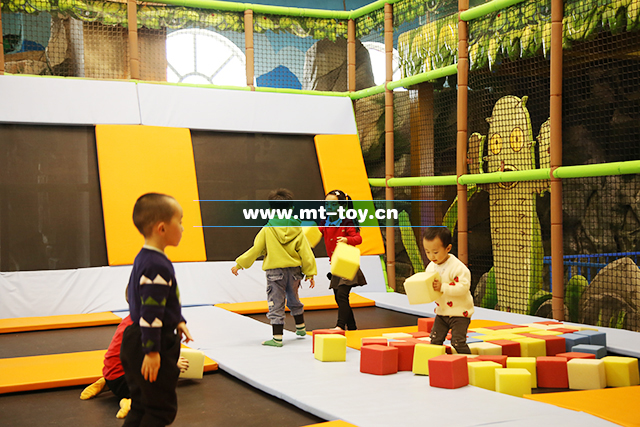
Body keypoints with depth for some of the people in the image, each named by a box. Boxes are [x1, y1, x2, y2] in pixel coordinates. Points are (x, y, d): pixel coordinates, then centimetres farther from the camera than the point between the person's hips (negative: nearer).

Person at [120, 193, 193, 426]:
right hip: (150, 346, -10)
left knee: (141, 406, 18)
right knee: (161, 408, 0)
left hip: (136, 343, 10)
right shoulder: (158, 267, -23)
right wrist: (152, 352, -23)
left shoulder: (144, 258, 11)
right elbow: (151, 313, -25)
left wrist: (178, 321, 17)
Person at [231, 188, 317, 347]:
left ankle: (277, 338, -1)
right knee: (293, 300, 25)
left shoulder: (267, 230, -10)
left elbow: (255, 250, -6)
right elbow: (305, 252, -2)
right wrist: (310, 273, 7)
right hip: (294, 271, 4)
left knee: (276, 304, 1)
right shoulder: (297, 230, -3)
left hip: (275, 271, -4)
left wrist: (239, 264, 5)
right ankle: (300, 328, 39)